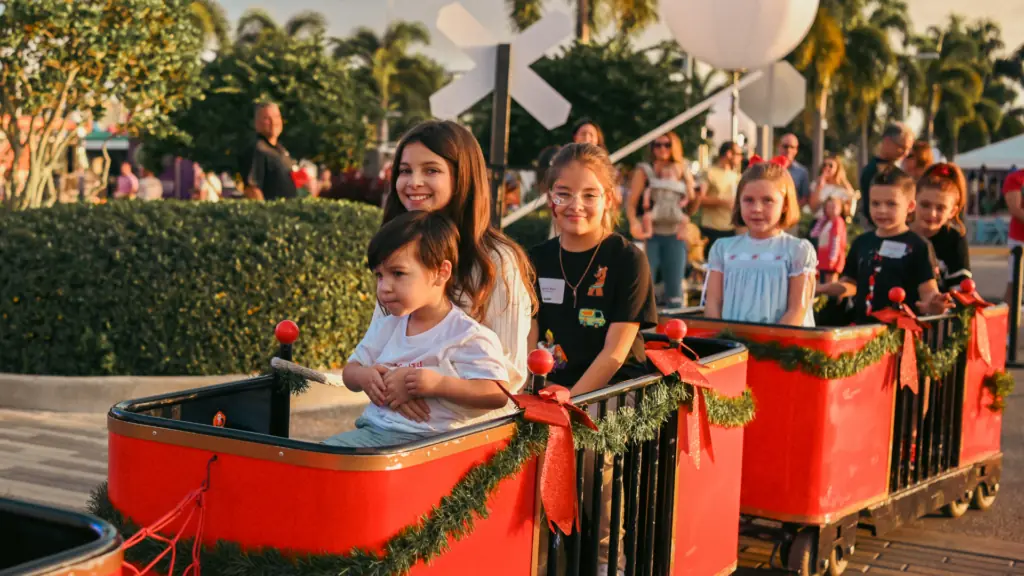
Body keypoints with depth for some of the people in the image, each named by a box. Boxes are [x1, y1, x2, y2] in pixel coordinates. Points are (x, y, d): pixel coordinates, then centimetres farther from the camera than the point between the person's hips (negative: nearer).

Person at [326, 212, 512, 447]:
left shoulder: (467, 336, -9)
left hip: (425, 438, -7)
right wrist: (364, 376, -3)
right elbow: (350, 370, 23)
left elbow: (497, 394, -16)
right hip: (373, 428, 7)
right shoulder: (385, 327, 14)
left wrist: (438, 384, -25)